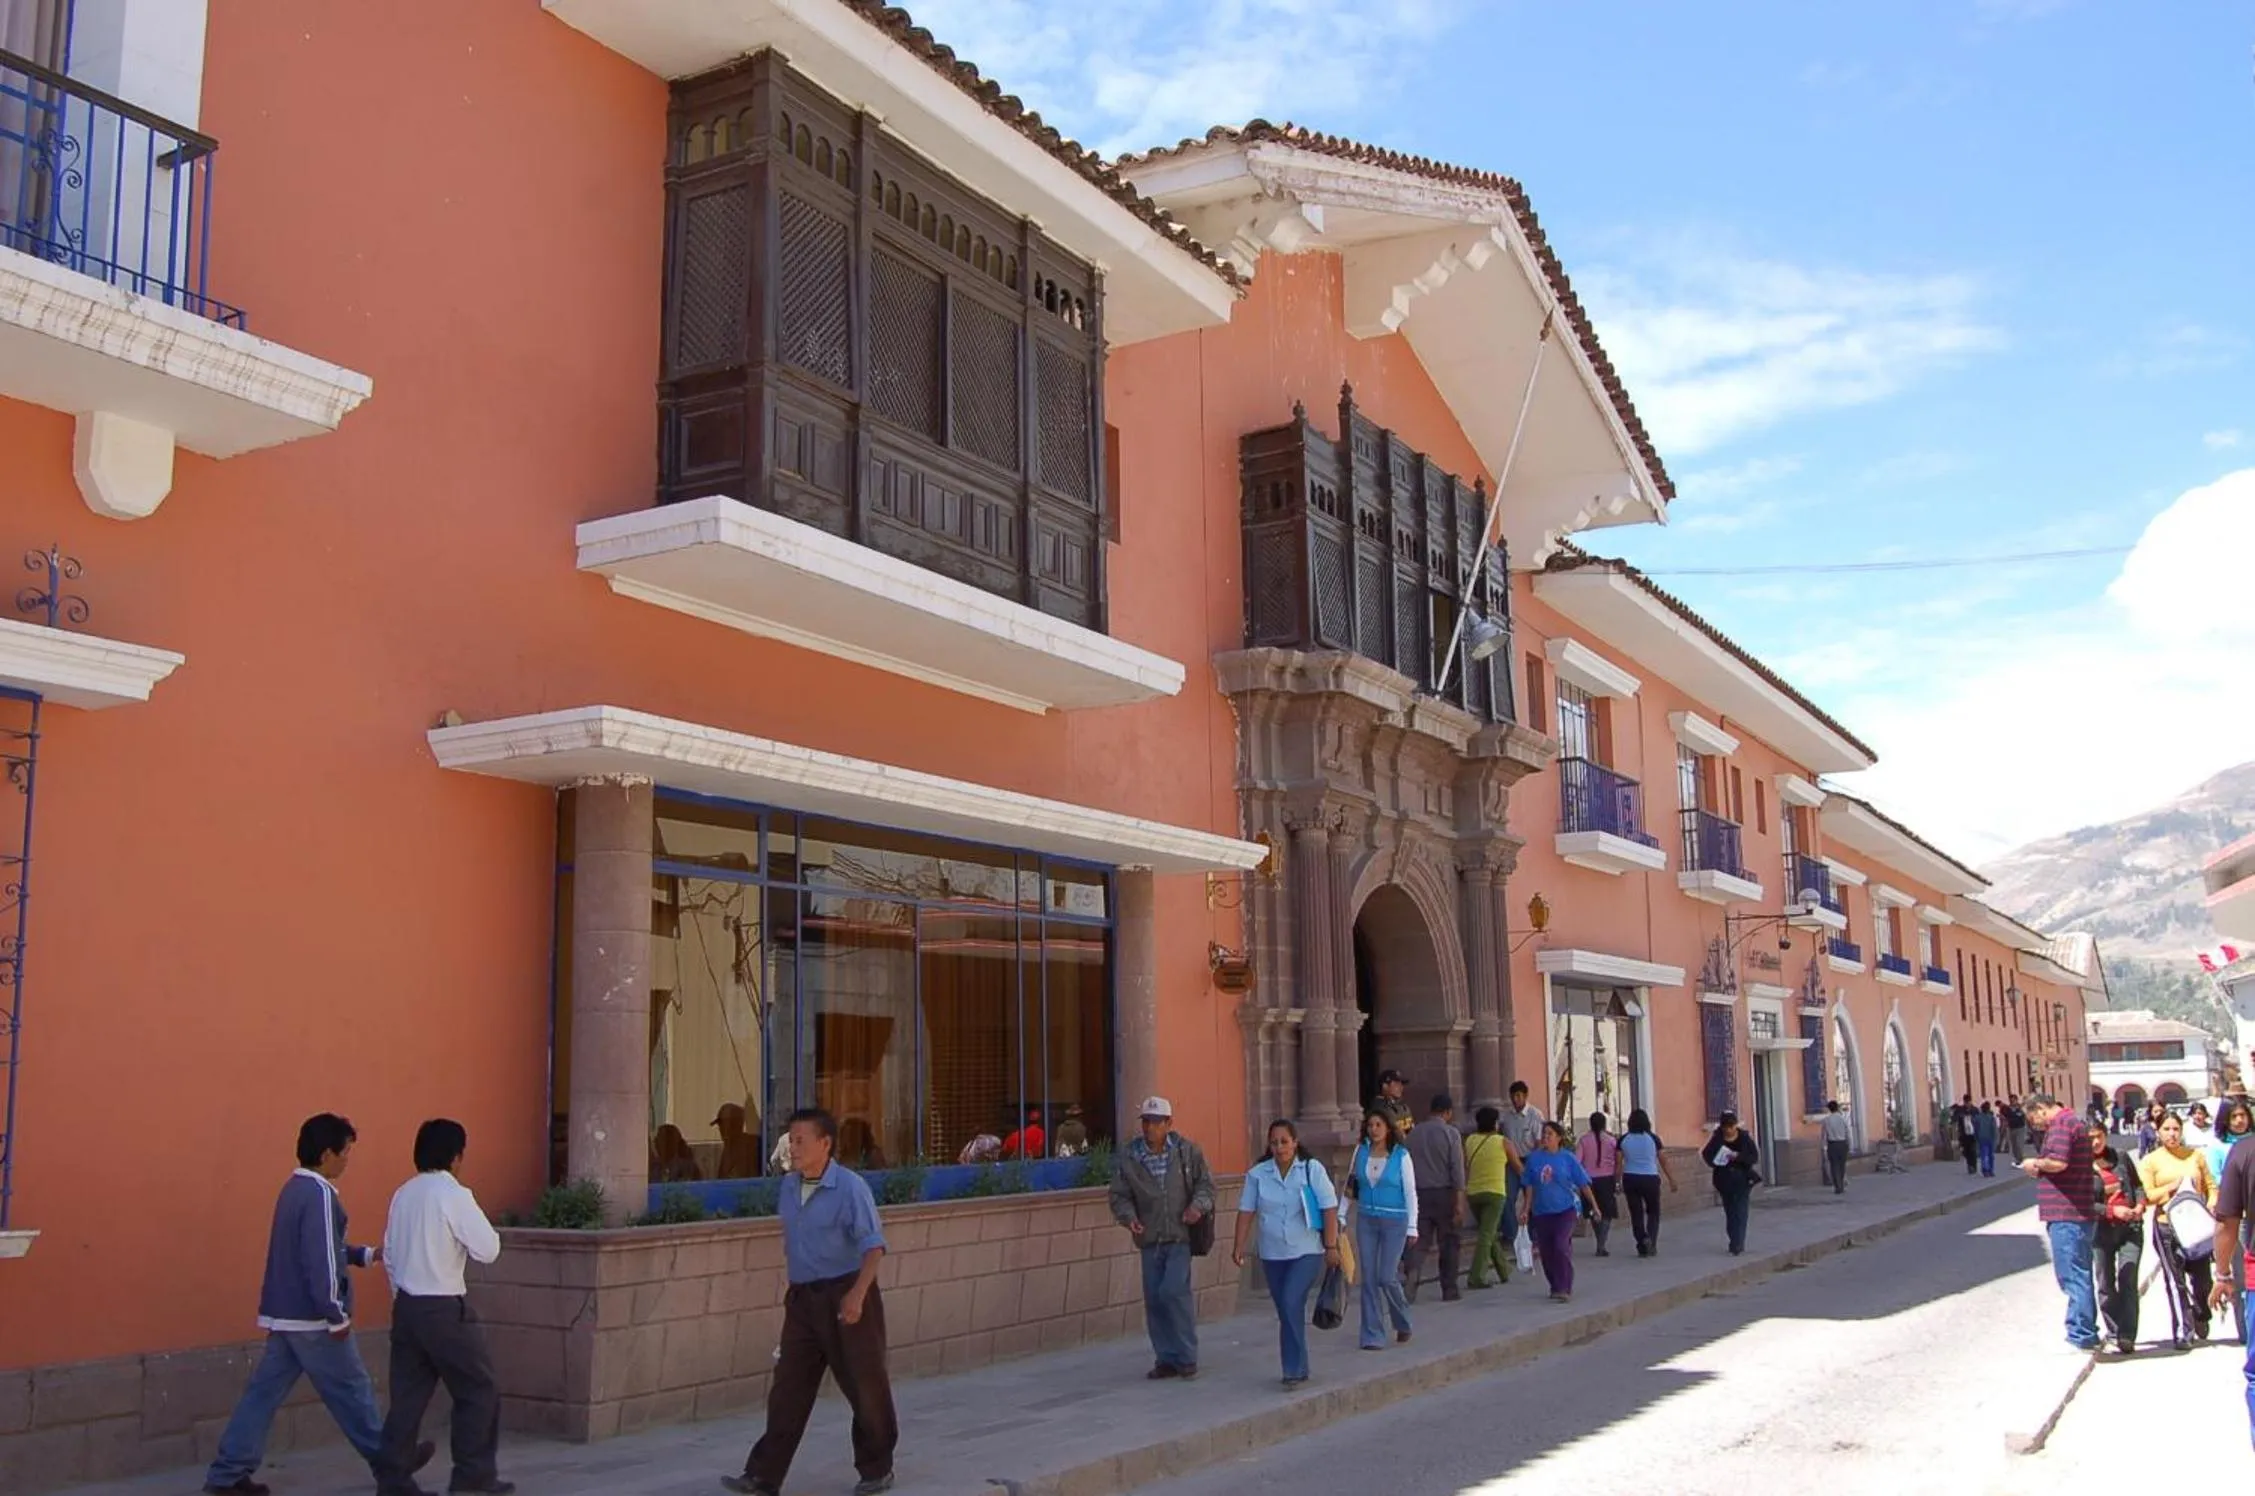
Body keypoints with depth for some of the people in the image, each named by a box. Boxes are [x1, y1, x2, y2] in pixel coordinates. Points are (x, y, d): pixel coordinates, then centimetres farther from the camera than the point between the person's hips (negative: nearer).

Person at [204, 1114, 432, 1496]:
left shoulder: (295, 1188, 12)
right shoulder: (319, 1194, -20)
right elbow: (320, 1260, -24)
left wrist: (369, 1255, 23)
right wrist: (337, 1316, -19)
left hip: (283, 1314, 9)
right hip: (312, 1318, -9)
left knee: (264, 1391, 9)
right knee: (351, 1390, 5)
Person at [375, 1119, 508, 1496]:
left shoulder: (403, 1195, 7)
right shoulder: (454, 1195, -15)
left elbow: (389, 1254, 13)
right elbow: (488, 1250, -16)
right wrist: (487, 1230, 3)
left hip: (406, 1306, 7)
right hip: (444, 1309, -7)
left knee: (408, 1394, 11)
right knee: (479, 1390, 6)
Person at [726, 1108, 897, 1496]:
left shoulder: (850, 1187, -15)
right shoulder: (788, 1187, 7)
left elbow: (873, 1245, -18)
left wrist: (857, 1295, -27)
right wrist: (790, 1288, 22)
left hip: (845, 1294, -6)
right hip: (802, 1298, 6)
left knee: (864, 1384, 5)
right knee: (788, 1387, 4)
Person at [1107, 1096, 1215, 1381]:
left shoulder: (1187, 1151, 0)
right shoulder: (1127, 1158, 2)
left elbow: (1205, 1182, 7)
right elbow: (1120, 1195, 4)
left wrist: (1198, 1206, -13)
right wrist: (1129, 1217, -15)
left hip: (1181, 1236, -3)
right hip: (1149, 1240, 3)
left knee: (1173, 1291, -16)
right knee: (1154, 1300, 5)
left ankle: (1187, 1356, 0)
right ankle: (1167, 1360, 19)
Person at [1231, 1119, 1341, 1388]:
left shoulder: (1312, 1170, -4)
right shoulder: (1257, 1174, 1)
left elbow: (1329, 1209, -4)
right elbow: (1246, 1211, 2)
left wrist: (1331, 1246, -8)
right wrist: (1239, 1246, -5)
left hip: (1307, 1253, -3)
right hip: (1272, 1255, 3)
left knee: (1291, 1304, -18)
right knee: (1287, 1312, 8)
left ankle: (1294, 1369, -10)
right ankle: (1297, 1370, 20)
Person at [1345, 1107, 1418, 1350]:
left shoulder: (1401, 1155, -4)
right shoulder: (1360, 1151, 5)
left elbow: (1410, 1193, -2)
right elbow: (1350, 1185, 13)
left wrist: (1412, 1227, -6)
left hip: (1394, 1221, -3)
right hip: (1366, 1220, 3)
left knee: (1387, 1277, -7)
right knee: (1369, 1278, 1)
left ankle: (1403, 1323, 20)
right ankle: (1372, 1337, 7)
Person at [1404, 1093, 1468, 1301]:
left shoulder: (1414, 1134, 8)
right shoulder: (1451, 1133, -5)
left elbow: (1408, 1166, 8)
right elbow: (1457, 1168, -10)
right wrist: (1460, 1200, -10)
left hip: (1420, 1193, 3)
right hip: (1444, 1193, -3)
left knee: (1420, 1241, 2)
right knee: (1449, 1243, 8)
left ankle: (1411, 1270, -25)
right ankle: (1449, 1290, 13)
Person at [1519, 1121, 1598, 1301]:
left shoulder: (1568, 1158, -2)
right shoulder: (1534, 1158, 3)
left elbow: (1583, 1184, 3)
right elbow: (1530, 1187, 8)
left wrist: (1594, 1205, 3)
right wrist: (1526, 1210, 7)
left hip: (1565, 1209, -3)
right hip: (1541, 1212, 3)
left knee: (1561, 1246, -18)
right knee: (1546, 1252, 8)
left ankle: (1564, 1288, -12)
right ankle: (1555, 1286, 26)